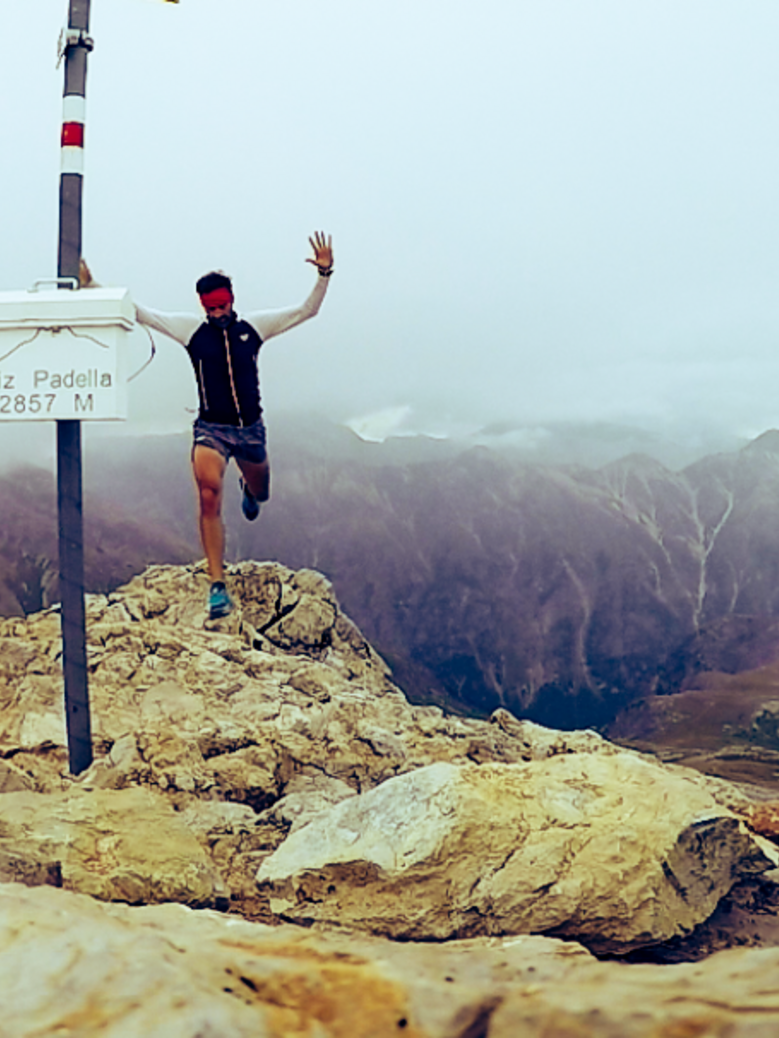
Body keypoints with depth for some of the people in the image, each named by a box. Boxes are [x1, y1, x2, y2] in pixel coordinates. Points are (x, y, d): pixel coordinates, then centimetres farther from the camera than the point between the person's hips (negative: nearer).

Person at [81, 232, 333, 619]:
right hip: (211, 429, -2)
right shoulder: (191, 329, -4)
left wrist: (324, 275, -13)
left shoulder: (255, 326, -1)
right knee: (209, 498, -22)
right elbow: (140, 313, -4)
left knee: (260, 492, 23)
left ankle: (249, 489, 66)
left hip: (251, 428, 2)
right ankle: (217, 584, -17)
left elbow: (307, 310, 1)